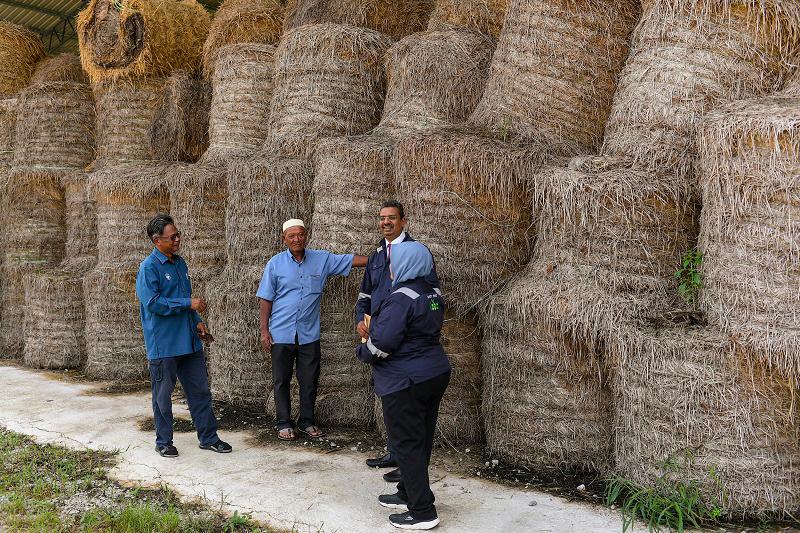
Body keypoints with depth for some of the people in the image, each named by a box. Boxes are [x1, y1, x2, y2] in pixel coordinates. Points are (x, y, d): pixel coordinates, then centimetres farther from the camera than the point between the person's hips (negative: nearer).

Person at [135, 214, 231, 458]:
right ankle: (164, 442, 20)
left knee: (200, 390, 10)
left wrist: (197, 322, 11)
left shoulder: (180, 263, 12)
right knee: (163, 394, 6)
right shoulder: (149, 268, -12)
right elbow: (152, 302, -20)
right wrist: (189, 303, -18)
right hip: (163, 344, -7)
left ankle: (208, 437, 19)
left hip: (189, 341, 7)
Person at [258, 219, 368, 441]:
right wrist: (264, 330, -3)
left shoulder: (322, 259, 3)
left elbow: (350, 260, 2)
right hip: (282, 333, -2)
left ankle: (307, 421, 24)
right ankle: (284, 424, 19)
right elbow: (266, 298, 0)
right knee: (281, 381, 7)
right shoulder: (275, 263, -1)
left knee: (309, 381, 9)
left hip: (309, 333, 2)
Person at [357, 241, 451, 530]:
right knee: (421, 440, 17)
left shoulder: (401, 299, -20)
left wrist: (362, 352, -3)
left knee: (408, 444, -1)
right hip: (435, 374, 9)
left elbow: (382, 343, -25)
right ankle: (408, 494, 31)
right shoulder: (434, 296, 9)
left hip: (406, 383, -9)